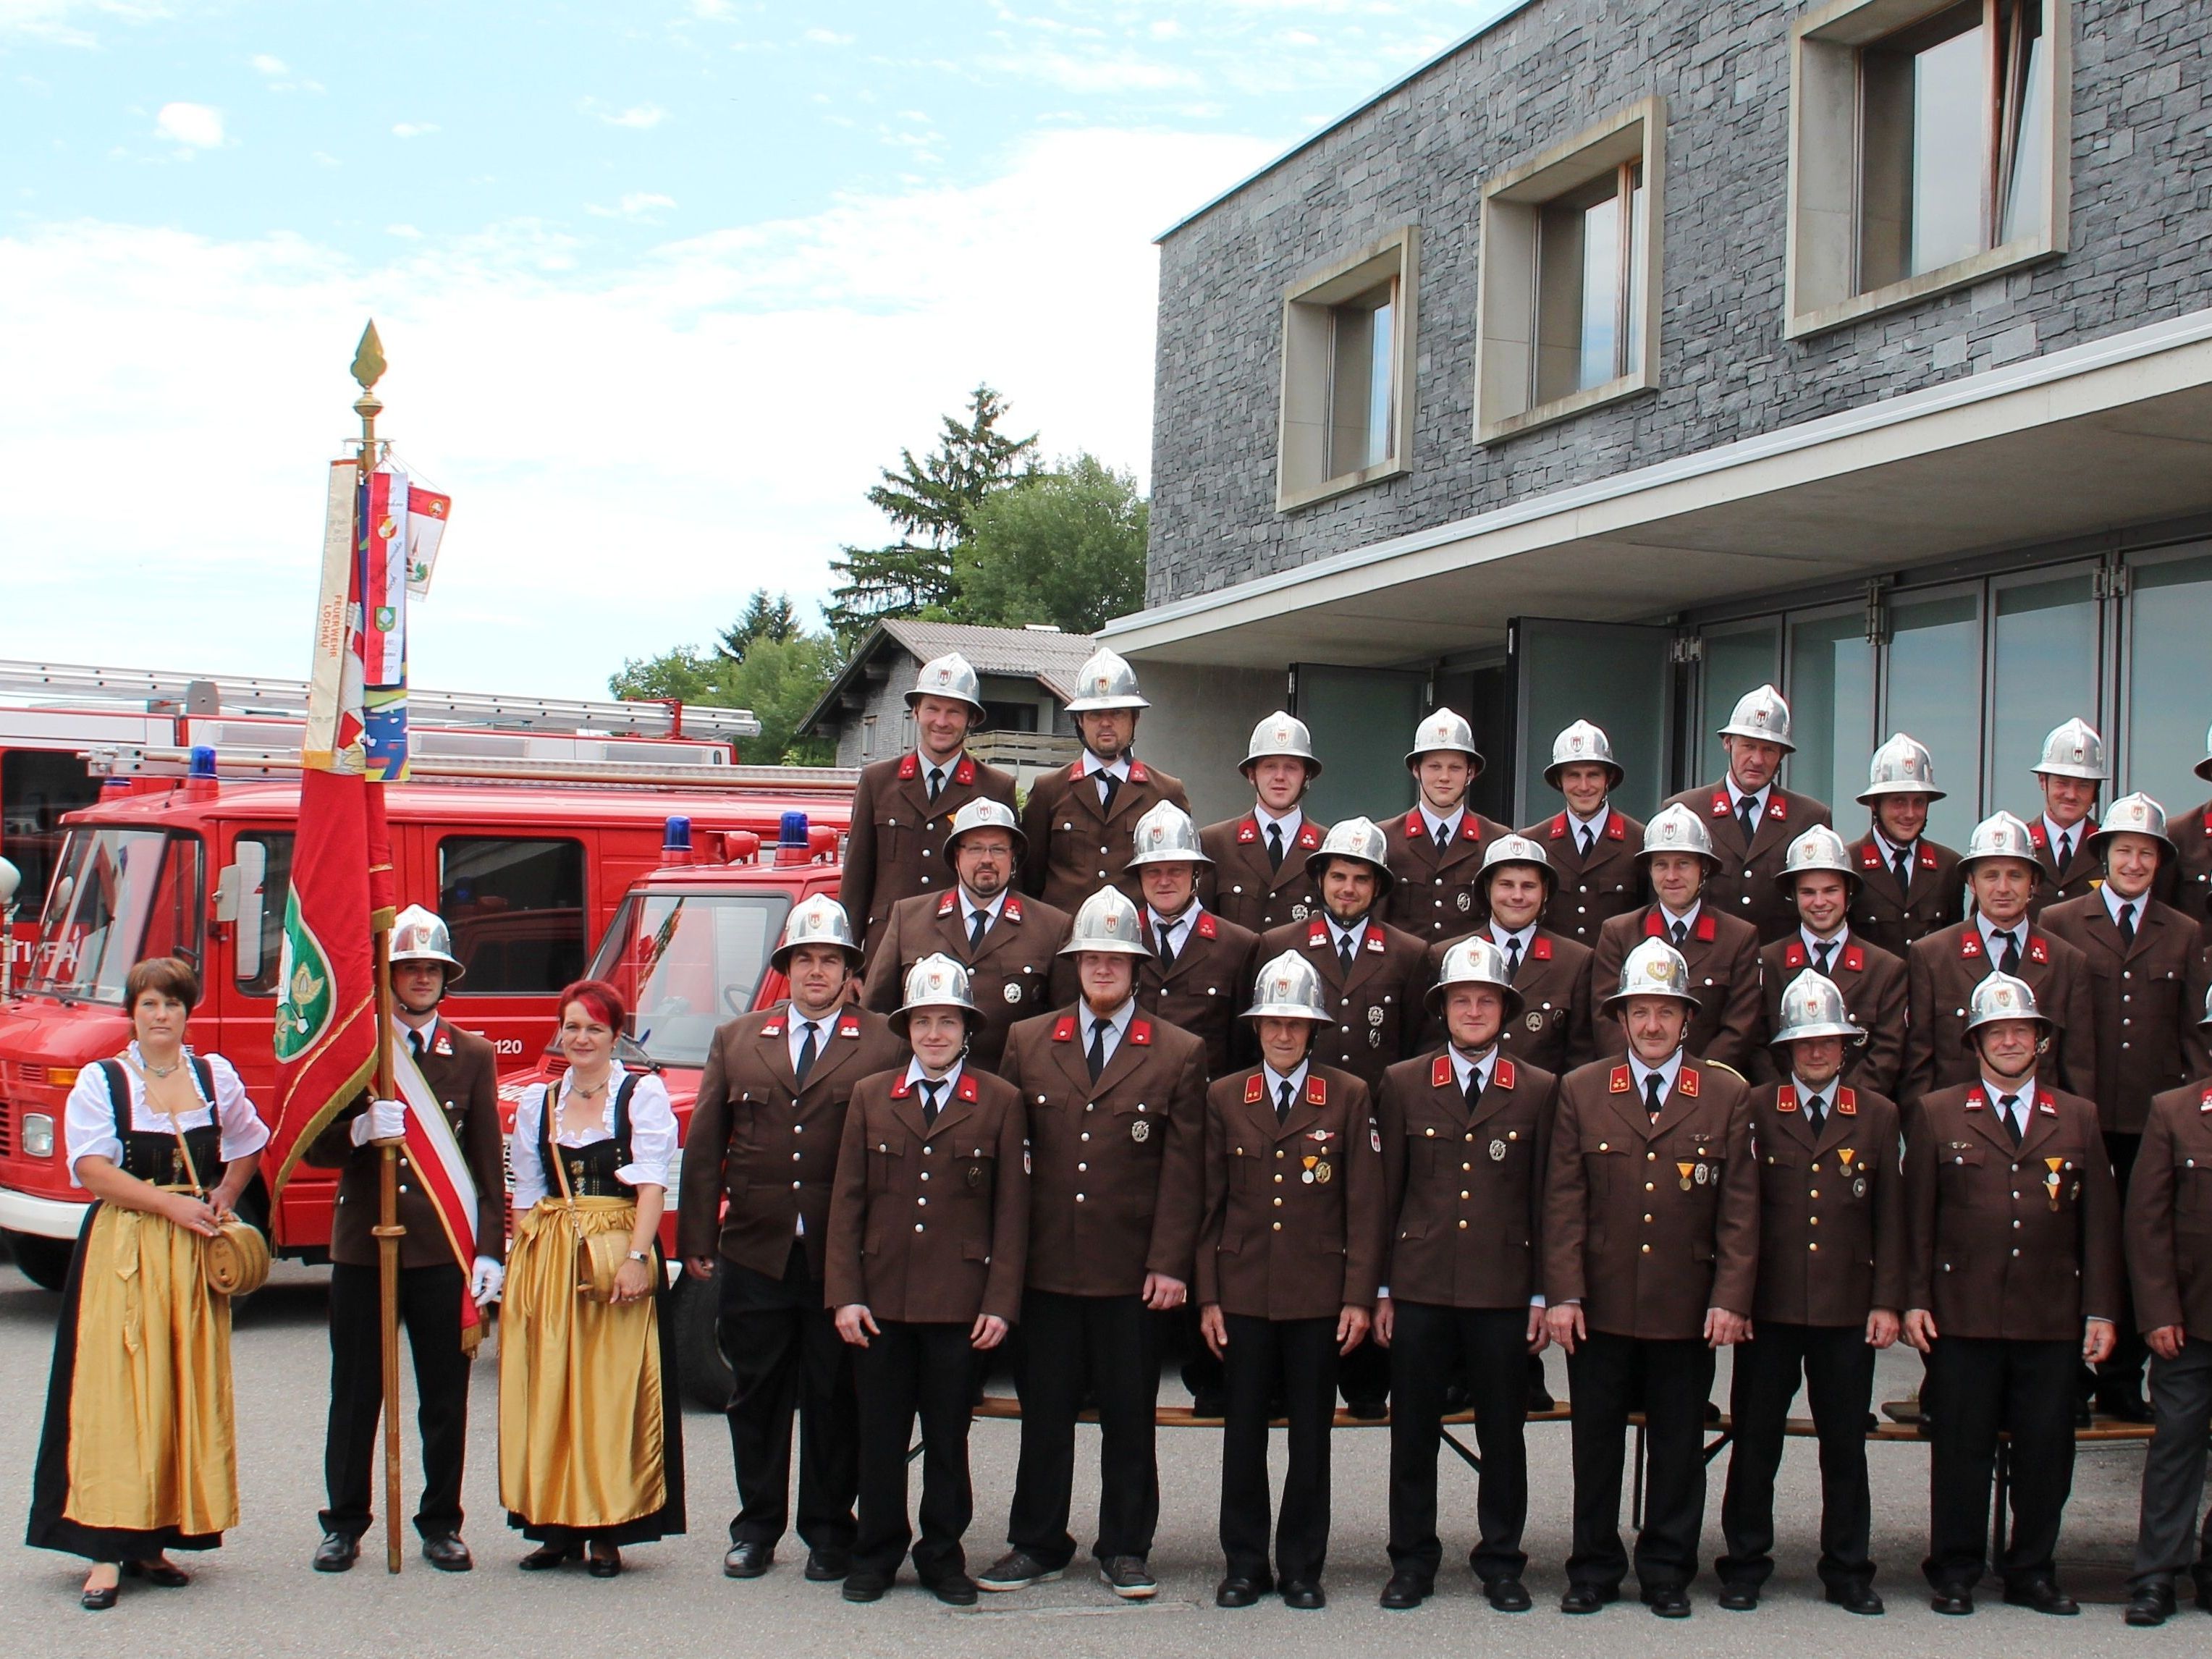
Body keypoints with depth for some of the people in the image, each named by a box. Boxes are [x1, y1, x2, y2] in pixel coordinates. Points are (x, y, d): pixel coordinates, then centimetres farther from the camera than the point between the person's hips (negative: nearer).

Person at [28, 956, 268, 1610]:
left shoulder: (216, 1077, 11)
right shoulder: (100, 1082, 1)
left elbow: (247, 1146, 24)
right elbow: (92, 1169, -9)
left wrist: (223, 1202, 7)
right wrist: (173, 1205, -16)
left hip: (195, 1257, 4)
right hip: (122, 1251, -3)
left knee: (190, 1395, 2)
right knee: (115, 1395, -8)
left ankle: (155, 1542, 10)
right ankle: (107, 1550, -9)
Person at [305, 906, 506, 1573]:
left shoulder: (473, 1055, 7)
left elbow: (489, 1160, 6)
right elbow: (315, 1147, 1)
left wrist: (490, 1250, -2)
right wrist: (361, 1131, -21)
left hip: (442, 1248, 0)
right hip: (361, 1243, 0)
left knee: (445, 1395, 5)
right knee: (355, 1393, 6)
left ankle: (441, 1524, 15)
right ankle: (345, 1523, 17)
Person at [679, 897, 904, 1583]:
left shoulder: (885, 1045, 1)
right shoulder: (736, 1041, 11)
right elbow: (704, 1147, 9)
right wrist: (697, 1238, 2)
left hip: (843, 1259, -3)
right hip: (754, 1251, 3)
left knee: (836, 1397, 5)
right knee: (756, 1393, 10)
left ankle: (829, 1532, 16)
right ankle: (756, 1527, 22)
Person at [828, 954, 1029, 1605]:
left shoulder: (999, 1102, 3)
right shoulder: (870, 1097, 8)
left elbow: (1011, 1210, 1)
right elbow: (847, 1202, 6)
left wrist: (1000, 1303, -5)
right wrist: (845, 1295, -2)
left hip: (959, 1302, -1)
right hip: (882, 1300, 2)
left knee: (948, 1435, 6)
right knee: (880, 1434, 7)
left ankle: (943, 1555, 18)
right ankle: (877, 1554, 18)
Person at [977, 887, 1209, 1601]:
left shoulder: (1179, 1054, 4)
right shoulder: (1027, 1042, 9)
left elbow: (1183, 1170, 0)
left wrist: (1169, 1264, -7)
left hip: (1130, 1269, -2)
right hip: (1046, 1266, 2)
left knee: (1129, 1415, 5)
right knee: (1044, 1410, 8)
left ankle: (1125, 1549, 16)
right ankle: (1037, 1543, 19)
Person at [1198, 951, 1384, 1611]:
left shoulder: (1349, 1097, 3)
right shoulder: (1224, 1097, 7)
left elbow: (1364, 1204, 1)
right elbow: (1210, 1203, 7)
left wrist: (1359, 1297, -4)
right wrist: (1207, 1296, 2)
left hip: (1319, 1296, -1)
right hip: (1243, 1294, 1)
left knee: (1311, 1434, 5)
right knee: (1244, 1431, 5)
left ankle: (1302, 1567, 14)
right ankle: (1245, 1564, 15)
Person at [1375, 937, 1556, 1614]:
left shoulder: (1539, 1091, 5)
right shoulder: (1403, 1084, 6)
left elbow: (1545, 1198, 5)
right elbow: (1386, 1190, 7)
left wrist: (1542, 1296, 2)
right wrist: (1380, 1289, 4)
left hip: (1504, 1292, 0)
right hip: (1420, 1287, 0)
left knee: (1503, 1434, 5)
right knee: (1413, 1431, 5)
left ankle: (1501, 1562, 17)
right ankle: (1412, 1561, 16)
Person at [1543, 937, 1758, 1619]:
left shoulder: (1728, 1095, 3)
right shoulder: (1580, 1090, 4)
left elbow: (1739, 1206, 1)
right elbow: (1564, 1200, 1)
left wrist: (1731, 1299, -6)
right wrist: (1563, 1294, -6)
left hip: (1687, 1307, 0)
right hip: (1600, 1306, 0)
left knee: (1678, 1446, 7)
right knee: (1596, 1441, 8)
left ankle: (1667, 1572, 19)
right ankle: (1594, 1569, 19)